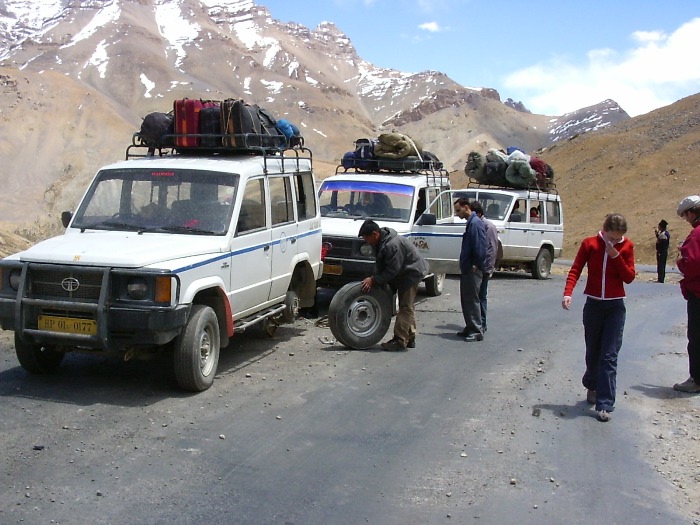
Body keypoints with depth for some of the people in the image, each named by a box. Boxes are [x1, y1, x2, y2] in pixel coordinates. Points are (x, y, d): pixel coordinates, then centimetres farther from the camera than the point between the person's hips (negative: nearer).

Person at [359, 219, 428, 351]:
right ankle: (409, 338, 25)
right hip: (403, 274, 11)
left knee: (405, 307, -10)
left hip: (411, 272, -11)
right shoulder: (380, 242, 1)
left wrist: (374, 280, -24)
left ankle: (400, 341, -10)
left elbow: (392, 270, -29)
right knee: (407, 307, 16)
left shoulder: (392, 245, -31)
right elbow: (381, 265, 9)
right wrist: (374, 279, -5)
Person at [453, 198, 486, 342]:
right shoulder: (470, 223, 16)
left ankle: (477, 331, -2)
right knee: (466, 299, 15)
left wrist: (476, 265, -21)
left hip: (473, 270, -10)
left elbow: (480, 246, -22)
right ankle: (470, 328, 23)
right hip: (467, 268, 10)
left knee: (472, 299, -6)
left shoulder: (475, 223, -15)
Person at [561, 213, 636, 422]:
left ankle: (604, 405, -7)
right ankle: (592, 386, 38)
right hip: (593, 304, 1)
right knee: (593, 352, 12)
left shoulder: (627, 247, -2)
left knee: (609, 356, -6)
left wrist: (616, 255, -17)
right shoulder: (589, 244, -3)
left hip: (615, 307, -1)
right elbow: (575, 270, -6)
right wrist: (568, 293, -21)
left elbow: (629, 277, -5)